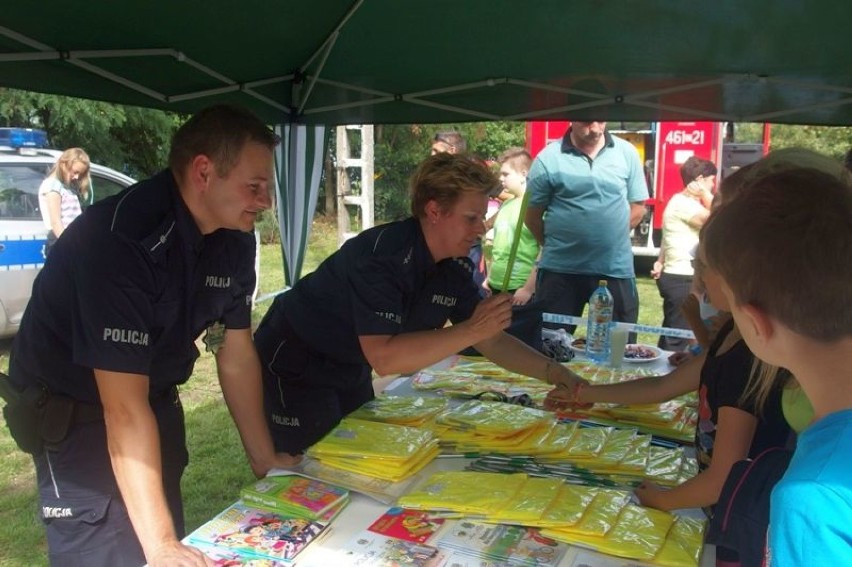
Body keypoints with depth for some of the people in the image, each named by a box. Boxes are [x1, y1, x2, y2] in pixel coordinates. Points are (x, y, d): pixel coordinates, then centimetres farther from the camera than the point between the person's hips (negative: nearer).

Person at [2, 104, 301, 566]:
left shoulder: (234, 240, -8)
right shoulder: (120, 240, -32)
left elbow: (236, 355, 0)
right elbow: (123, 407, -34)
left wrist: (264, 458, 3)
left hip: (157, 402, 7)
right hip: (75, 414, -6)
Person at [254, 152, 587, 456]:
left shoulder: (455, 268, -7)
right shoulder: (382, 255, -32)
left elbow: (492, 341, -1)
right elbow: (383, 358, -38)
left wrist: (556, 374, -12)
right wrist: (471, 329, -38)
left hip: (350, 370, 8)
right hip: (294, 364, -7)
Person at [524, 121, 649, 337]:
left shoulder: (627, 153, 2)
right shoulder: (548, 158, -5)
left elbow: (638, 206, 9)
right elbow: (532, 215, 0)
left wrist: (610, 236, 5)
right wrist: (556, 245, 5)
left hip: (616, 269, 2)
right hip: (560, 270, -1)